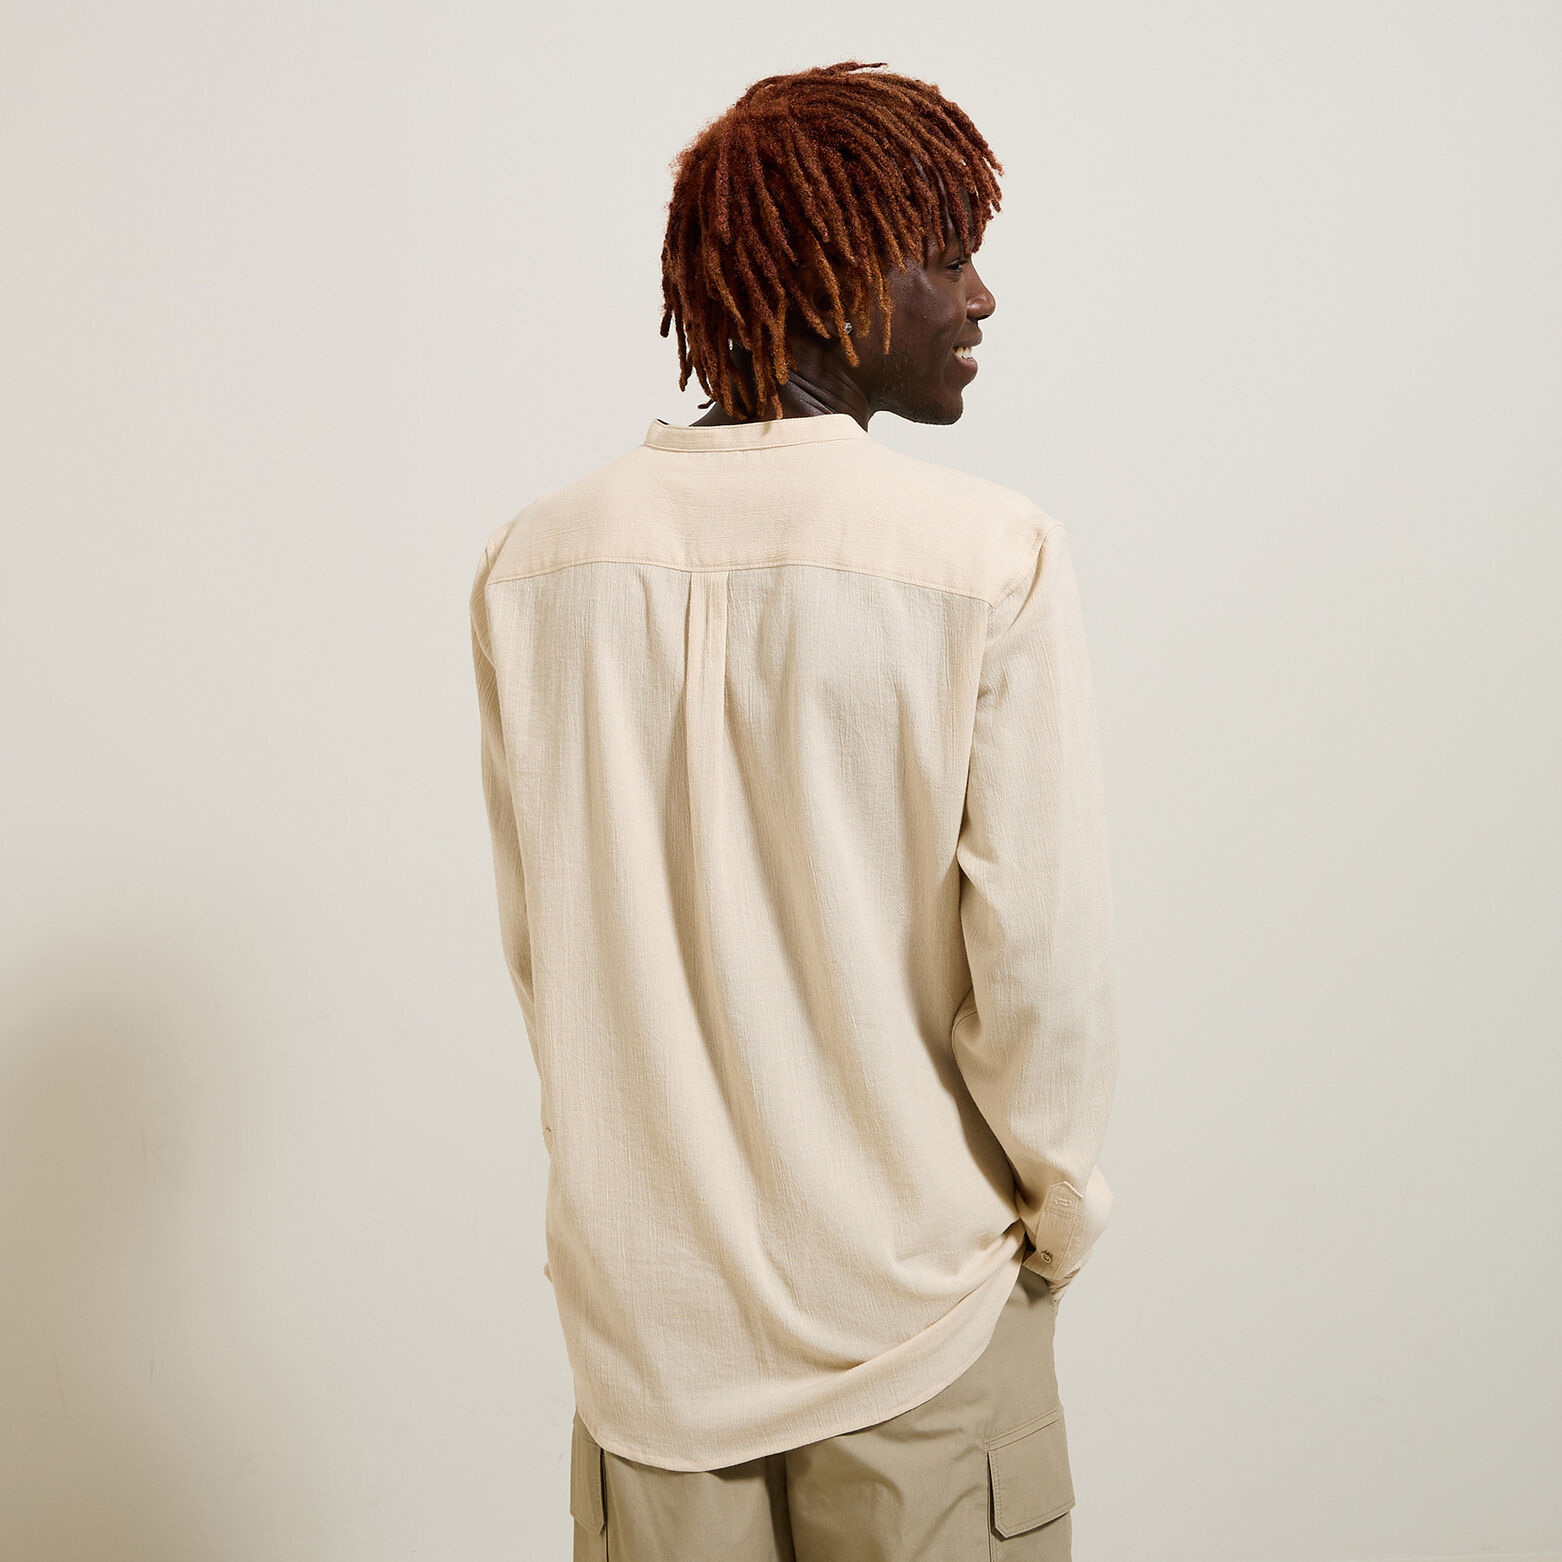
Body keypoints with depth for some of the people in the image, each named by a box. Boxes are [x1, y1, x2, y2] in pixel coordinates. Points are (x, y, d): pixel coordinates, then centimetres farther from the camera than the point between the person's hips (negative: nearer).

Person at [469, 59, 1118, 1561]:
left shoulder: (534, 563, -7)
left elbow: (536, 945, 0)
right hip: (911, 1297, -3)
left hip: (645, 1303, 3)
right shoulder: (994, 560, -18)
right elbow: (1044, 962, -15)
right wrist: (1062, 1213, 3)